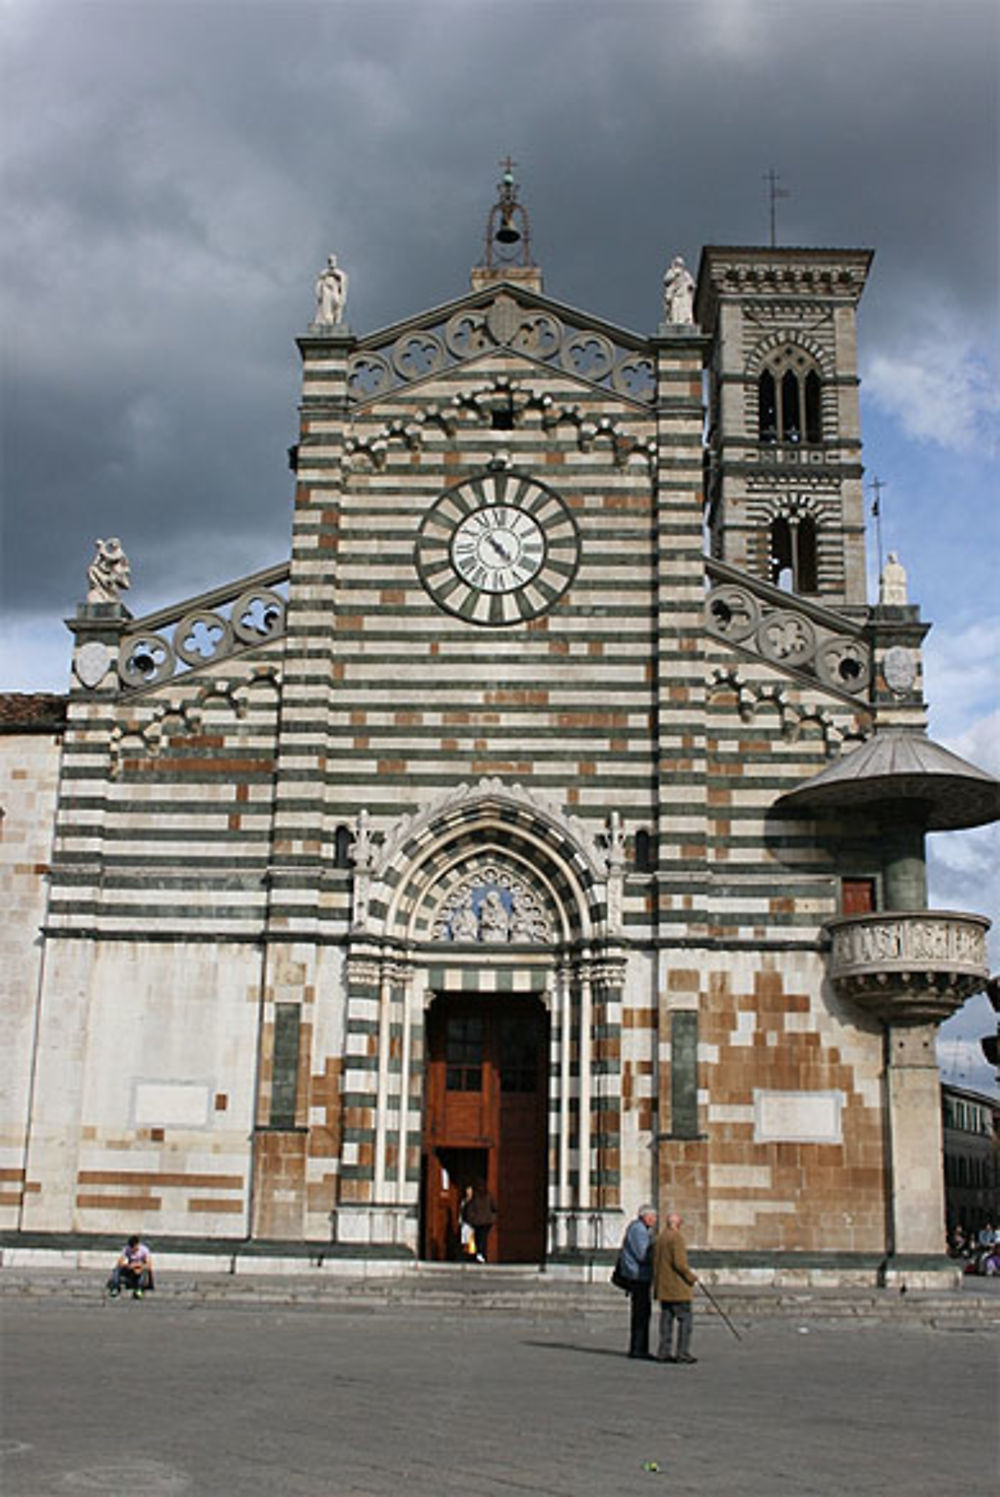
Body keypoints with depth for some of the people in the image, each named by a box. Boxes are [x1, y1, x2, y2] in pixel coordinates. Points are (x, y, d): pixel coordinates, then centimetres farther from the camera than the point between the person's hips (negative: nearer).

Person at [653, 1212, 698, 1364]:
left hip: (663, 1287, 8)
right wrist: (691, 1277, -8)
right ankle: (682, 1352, -6)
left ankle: (664, 1352, 8)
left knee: (666, 1319, 9)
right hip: (678, 1287, -8)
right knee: (684, 1319, -3)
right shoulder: (676, 1238, -14)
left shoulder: (659, 1238, 13)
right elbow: (679, 1263, -21)